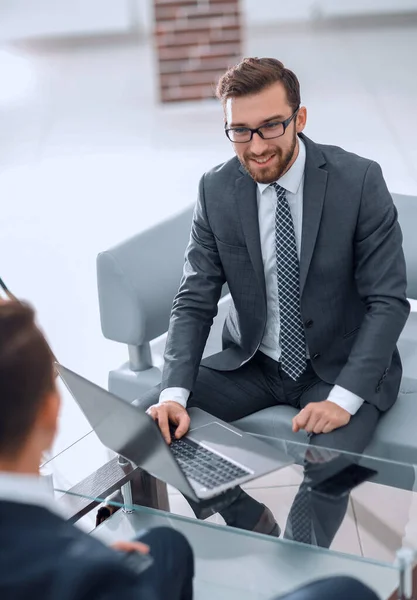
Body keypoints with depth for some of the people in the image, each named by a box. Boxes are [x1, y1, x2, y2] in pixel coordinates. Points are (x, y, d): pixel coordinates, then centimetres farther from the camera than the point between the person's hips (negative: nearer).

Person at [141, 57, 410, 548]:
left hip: (341, 366, -3)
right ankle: (254, 528, 7)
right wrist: (175, 393, -21)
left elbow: (388, 301, -14)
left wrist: (343, 399, -24)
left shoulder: (359, 181, -16)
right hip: (254, 363, 4)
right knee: (150, 417, -12)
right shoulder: (216, 189, -7)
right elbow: (195, 300, -5)